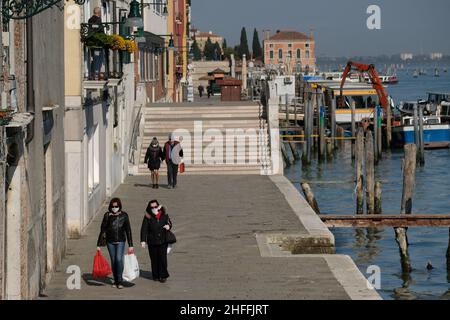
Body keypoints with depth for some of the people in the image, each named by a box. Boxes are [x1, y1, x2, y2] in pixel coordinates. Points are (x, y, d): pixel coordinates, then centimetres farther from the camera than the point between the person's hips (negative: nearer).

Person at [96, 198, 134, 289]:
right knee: (113, 261, 7)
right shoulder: (107, 215, -1)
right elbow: (103, 230, 1)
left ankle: (120, 281, -8)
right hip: (110, 241, 2)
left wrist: (130, 245, -2)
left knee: (119, 259, -16)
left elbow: (128, 230, 1)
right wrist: (99, 244, -1)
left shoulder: (124, 215, -2)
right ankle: (115, 281, 18)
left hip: (120, 241, -2)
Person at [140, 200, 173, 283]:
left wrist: (168, 226, -8)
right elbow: (144, 229, -5)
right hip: (152, 242, -1)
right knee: (154, 259, 4)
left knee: (163, 258, -3)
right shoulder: (148, 217, -3)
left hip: (163, 241, 1)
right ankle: (156, 276, 16)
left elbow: (169, 223, 18)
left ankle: (163, 276, 7)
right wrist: (143, 241, -13)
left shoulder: (164, 215, 4)